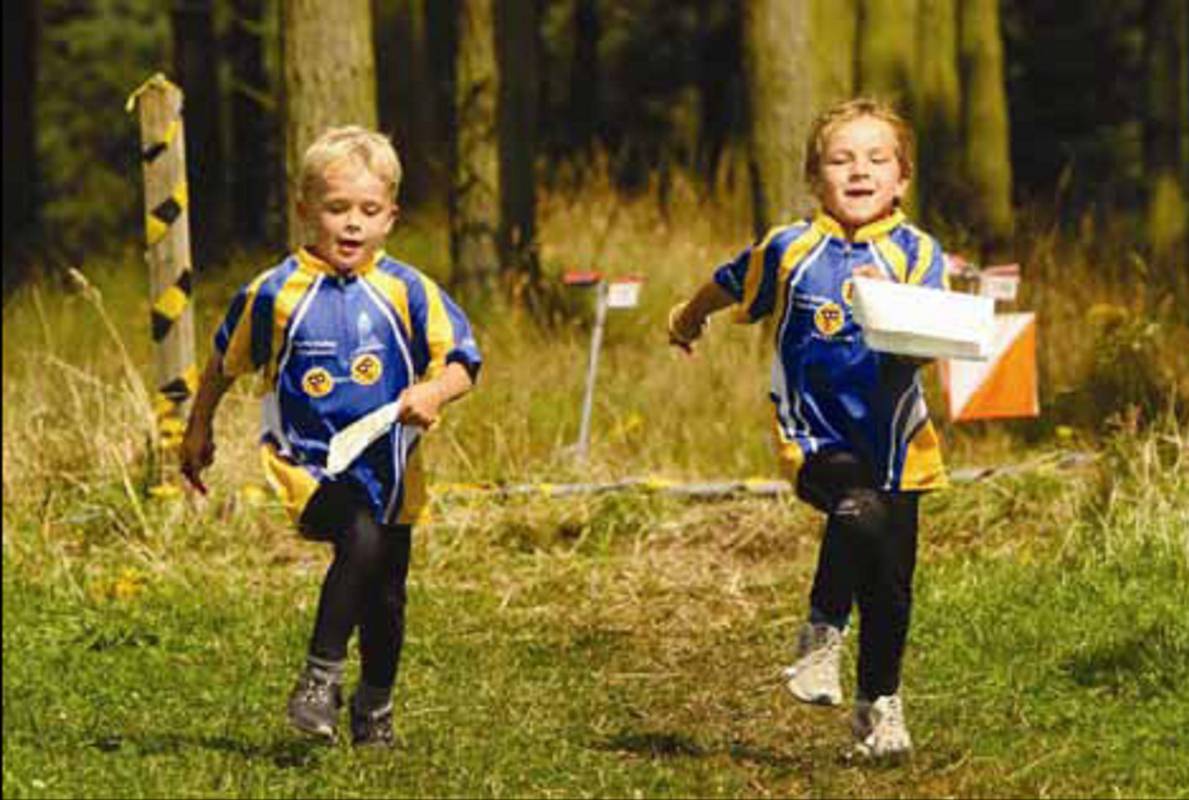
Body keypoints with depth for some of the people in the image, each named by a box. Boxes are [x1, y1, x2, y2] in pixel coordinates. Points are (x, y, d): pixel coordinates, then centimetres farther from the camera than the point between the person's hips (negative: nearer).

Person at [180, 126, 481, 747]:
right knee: (360, 538, -32)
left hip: (389, 468, 3)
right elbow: (226, 361, 11)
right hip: (307, 461, -3)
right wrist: (199, 430, 19)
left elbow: (462, 363, -2)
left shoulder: (406, 292, -4)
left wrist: (434, 392, -24)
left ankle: (375, 709, 37)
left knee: (385, 598, 13)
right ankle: (321, 677, -21)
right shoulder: (276, 294, -6)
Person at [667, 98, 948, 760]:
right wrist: (688, 319, 37)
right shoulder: (790, 251, -1)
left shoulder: (916, 255, -2)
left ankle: (880, 705, 31)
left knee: (889, 588, 8)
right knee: (858, 509, -33)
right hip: (818, 442, -2)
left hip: (895, 444, 2)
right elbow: (730, 287, 19)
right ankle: (823, 635, -11)